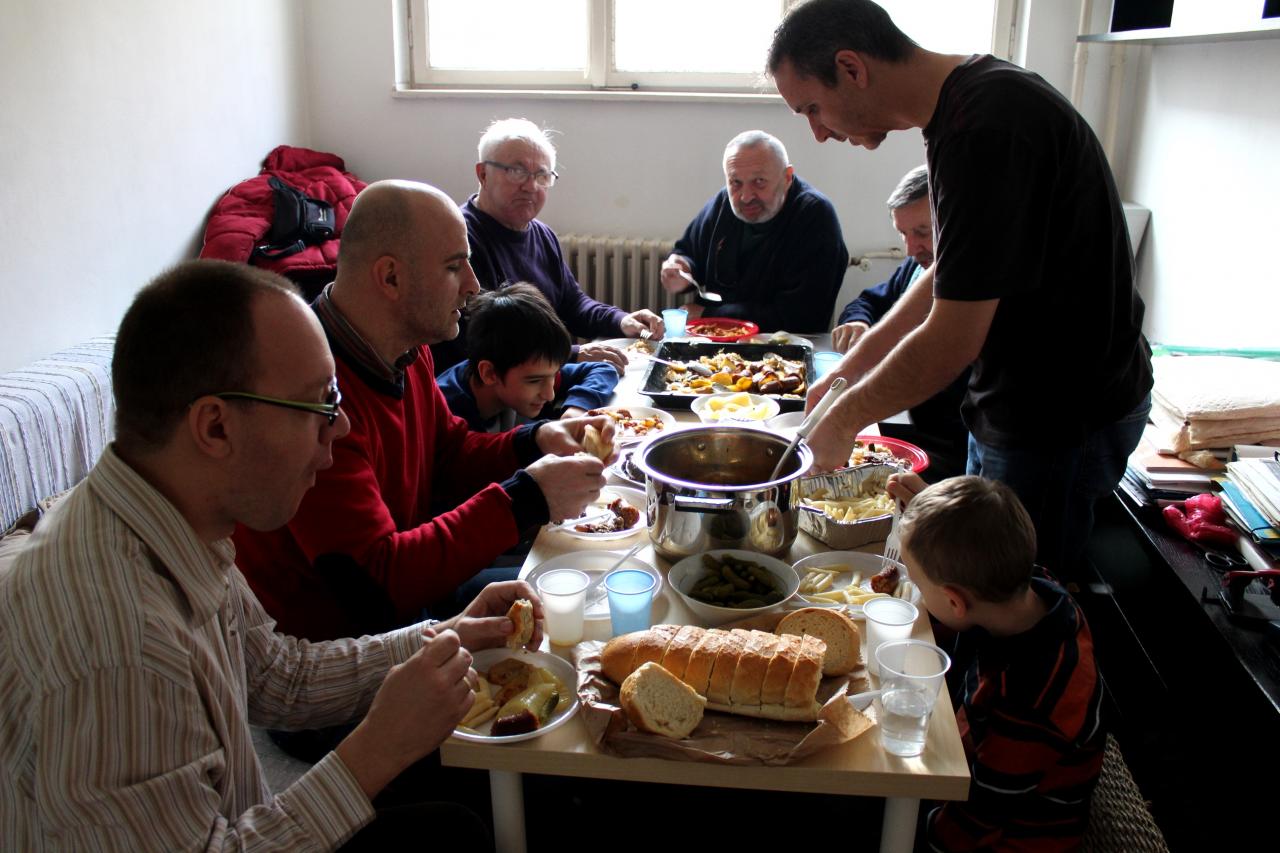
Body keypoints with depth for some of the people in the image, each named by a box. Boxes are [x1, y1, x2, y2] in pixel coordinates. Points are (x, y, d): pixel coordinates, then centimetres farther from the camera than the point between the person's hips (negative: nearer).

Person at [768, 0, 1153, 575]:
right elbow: (949, 277, 15)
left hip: (1060, 419, -10)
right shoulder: (963, 105, 6)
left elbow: (952, 341, -26)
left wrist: (845, 419, -10)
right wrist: (848, 371, 12)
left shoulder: (985, 127, -27)